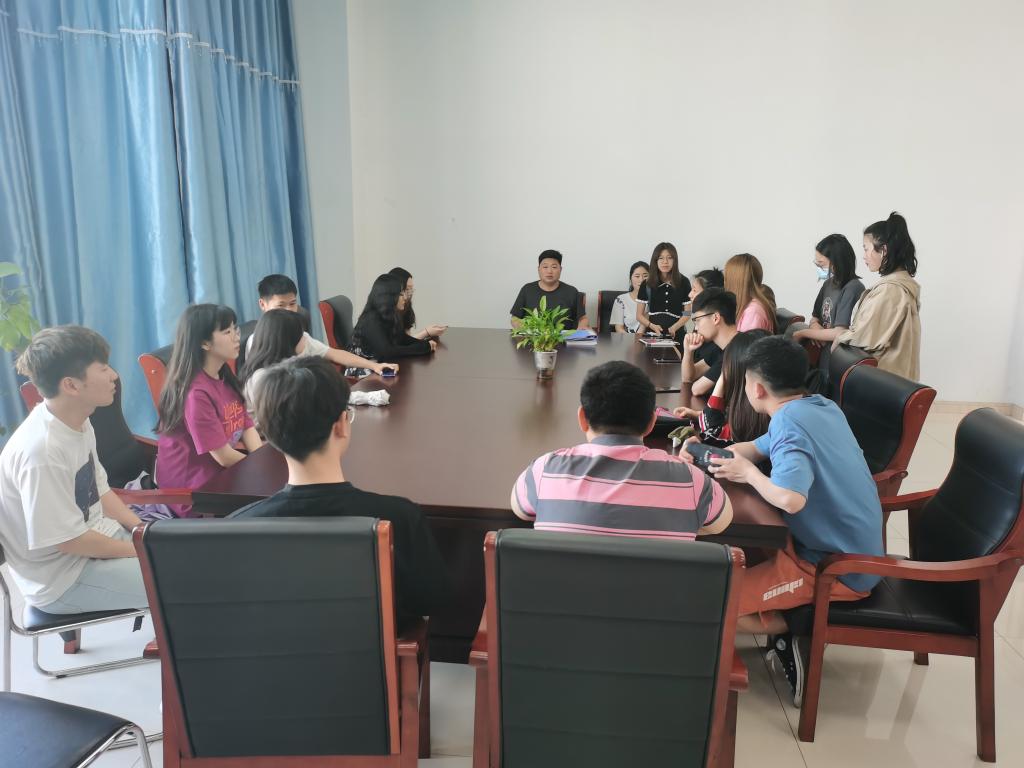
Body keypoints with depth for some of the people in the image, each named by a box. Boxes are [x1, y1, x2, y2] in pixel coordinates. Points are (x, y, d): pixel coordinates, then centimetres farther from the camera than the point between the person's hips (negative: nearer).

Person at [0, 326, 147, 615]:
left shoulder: (78, 422, -1)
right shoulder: (41, 451, -28)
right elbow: (69, 540, -23)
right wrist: (143, 549, -14)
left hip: (98, 535, 8)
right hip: (61, 579, -8)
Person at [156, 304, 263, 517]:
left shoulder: (225, 378, 6)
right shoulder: (196, 393, -23)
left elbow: (247, 427, 1)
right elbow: (224, 457, -20)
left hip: (221, 475, 8)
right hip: (192, 493, -8)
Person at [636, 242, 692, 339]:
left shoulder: (683, 282, 4)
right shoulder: (647, 284, 5)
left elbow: (687, 313, 7)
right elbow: (639, 315, 7)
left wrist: (674, 328, -11)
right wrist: (652, 326, -11)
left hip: (676, 334, 0)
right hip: (652, 334, 0)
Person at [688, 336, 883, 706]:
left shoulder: (789, 421, -24)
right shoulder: (822, 406, 5)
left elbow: (790, 498, -40)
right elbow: (757, 448, 14)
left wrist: (748, 472, -21)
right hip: (857, 550, 10)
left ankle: (795, 632, 6)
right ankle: (791, 624, 13)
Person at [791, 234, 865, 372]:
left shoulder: (853, 288, -17)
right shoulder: (828, 283, 7)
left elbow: (839, 333, -21)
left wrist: (803, 333, -12)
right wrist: (814, 326, -7)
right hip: (822, 357, 7)